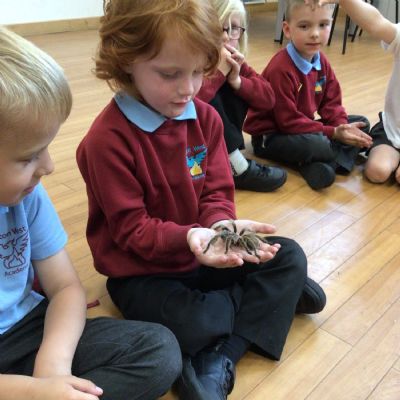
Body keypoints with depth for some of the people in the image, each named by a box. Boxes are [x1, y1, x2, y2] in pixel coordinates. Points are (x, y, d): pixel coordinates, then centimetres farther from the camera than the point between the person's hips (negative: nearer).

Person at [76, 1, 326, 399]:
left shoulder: (205, 117, -3)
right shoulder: (108, 140, -22)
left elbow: (218, 191, -3)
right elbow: (130, 228, -19)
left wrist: (222, 225, -27)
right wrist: (188, 237, -37)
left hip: (205, 252, 6)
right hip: (141, 271, -5)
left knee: (290, 257, -4)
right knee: (192, 324, -32)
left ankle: (219, 361, -14)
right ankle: (270, 296, 0)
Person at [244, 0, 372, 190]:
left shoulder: (321, 62, 2)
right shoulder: (280, 69, -24)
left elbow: (332, 102, 4)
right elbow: (288, 121, -24)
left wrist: (342, 127, -18)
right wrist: (334, 133, -23)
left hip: (305, 128, 9)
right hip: (271, 136, -9)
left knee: (361, 124, 5)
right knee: (315, 145, -37)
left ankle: (323, 165, -17)